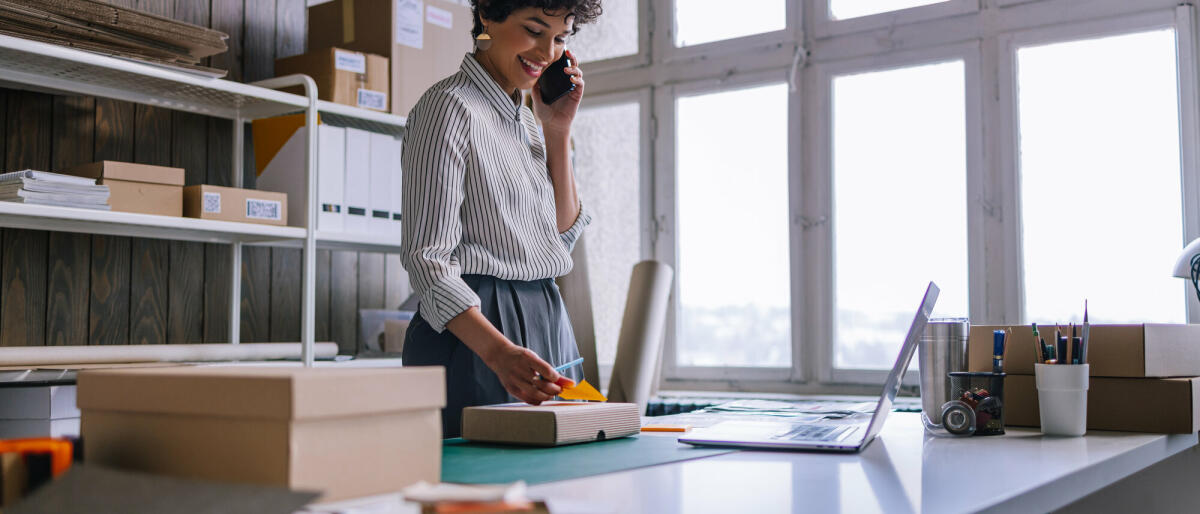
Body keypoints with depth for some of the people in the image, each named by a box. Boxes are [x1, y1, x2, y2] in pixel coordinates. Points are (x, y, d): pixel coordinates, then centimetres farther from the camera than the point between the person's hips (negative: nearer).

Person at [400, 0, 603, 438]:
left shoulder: (525, 118, 15)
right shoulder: (450, 106, -11)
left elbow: (562, 233, 16)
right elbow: (427, 258, -18)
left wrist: (558, 130, 6)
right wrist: (499, 352, -32)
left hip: (545, 324, 8)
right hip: (472, 333, -8)